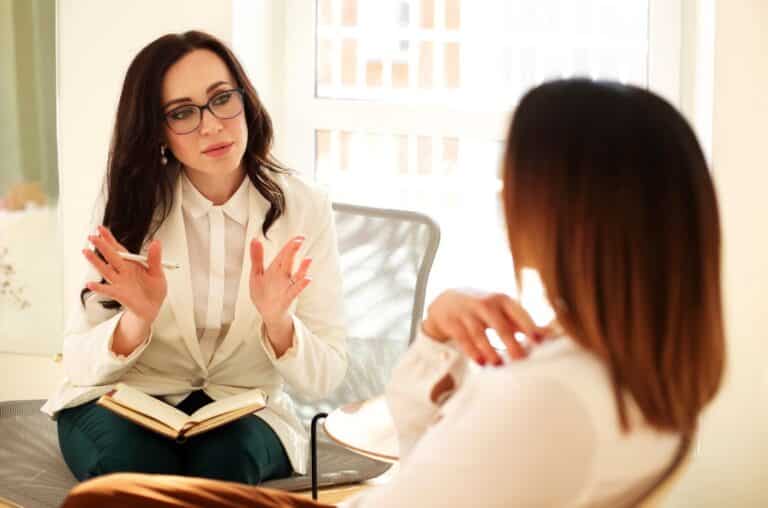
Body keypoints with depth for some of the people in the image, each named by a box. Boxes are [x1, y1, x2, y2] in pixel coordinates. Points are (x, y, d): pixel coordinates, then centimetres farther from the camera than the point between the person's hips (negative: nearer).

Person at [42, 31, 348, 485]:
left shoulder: (305, 208, -7)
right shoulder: (135, 206, -6)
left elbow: (323, 378, -9)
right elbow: (81, 365, -8)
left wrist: (278, 320, -29)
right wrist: (138, 319, -29)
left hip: (242, 409, 0)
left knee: (224, 461, -34)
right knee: (134, 467, -33)